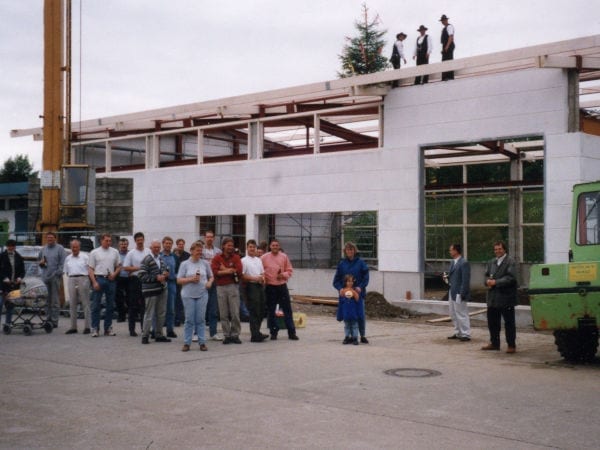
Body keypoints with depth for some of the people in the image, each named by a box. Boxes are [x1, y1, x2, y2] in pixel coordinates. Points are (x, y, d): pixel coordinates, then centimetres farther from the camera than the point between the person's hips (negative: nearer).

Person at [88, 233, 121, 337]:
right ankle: (95, 328, 0)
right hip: (99, 279, -3)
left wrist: (114, 274, -4)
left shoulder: (114, 252, 11)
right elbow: (90, 269, 0)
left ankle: (108, 328, 15)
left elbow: (118, 266, 16)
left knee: (110, 305, 7)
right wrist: (94, 282, -11)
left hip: (110, 279, 3)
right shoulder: (94, 252, 3)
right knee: (96, 305, -3)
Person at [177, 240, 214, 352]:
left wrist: (209, 282, -4)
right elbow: (179, 280, 0)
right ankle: (186, 343, 7)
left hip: (202, 294, 2)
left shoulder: (205, 263, 8)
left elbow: (211, 277, 17)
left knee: (200, 319, 3)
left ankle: (202, 342, 8)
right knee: (189, 319, 0)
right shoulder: (184, 264, 2)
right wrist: (191, 279, -13)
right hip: (188, 295, -1)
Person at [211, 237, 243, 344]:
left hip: (233, 286, 0)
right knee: (223, 314, 2)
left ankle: (235, 335, 6)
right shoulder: (217, 258, 7)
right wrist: (230, 271, -9)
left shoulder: (236, 257, 7)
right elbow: (214, 271, -8)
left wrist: (224, 270, -5)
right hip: (221, 287, 0)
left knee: (235, 313, -2)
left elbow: (239, 271, -6)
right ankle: (226, 335, 9)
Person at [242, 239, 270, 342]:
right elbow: (242, 276, -10)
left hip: (260, 285, 7)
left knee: (262, 310, 9)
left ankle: (256, 332, 22)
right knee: (254, 311, -7)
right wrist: (254, 278, -17)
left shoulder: (259, 260, 19)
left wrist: (263, 278, 1)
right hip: (251, 286, -7)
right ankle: (255, 335, -4)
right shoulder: (244, 261, -3)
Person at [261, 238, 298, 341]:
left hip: (282, 286, 1)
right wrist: (263, 279, -12)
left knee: (287, 310, 1)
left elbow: (289, 270, 9)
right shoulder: (264, 257, 0)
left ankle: (291, 332, 6)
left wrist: (284, 275, -9)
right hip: (270, 287, -1)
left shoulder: (284, 257, 6)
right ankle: (274, 332, 15)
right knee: (271, 311, 5)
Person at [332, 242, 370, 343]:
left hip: (358, 293, -1)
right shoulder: (341, 264, 5)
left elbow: (366, 277, 0)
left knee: (360, 315, -1)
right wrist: (340, 288, -13)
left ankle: (363, 336, 11)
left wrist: (360, 287, -15)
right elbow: (336, 279, 5)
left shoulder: (360, 262, 1)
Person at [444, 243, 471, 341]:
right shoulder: (453, 262, 12)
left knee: (461, 314, -2)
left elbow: (466, 280, -18)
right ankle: (458, 333, 27)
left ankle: (465, 335, 7)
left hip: (459, 293, -9)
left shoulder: (464, 263, -15)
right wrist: (447, 277, 0)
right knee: (453, 314, 16)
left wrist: (462, 294, -20)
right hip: (452, 292, 9)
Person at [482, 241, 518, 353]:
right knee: (492, 321, 12)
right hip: (493, 297, 7)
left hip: (506, 297, -7)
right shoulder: (491, 262, 15)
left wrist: (496, 282, -19)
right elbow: (487, 275, 18)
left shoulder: (510, 262, -8)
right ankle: (494, 343, 24)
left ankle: (511, 345, 8)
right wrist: (488, 281, -5)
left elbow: (511, 278, -17)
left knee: (509, 322, 1)